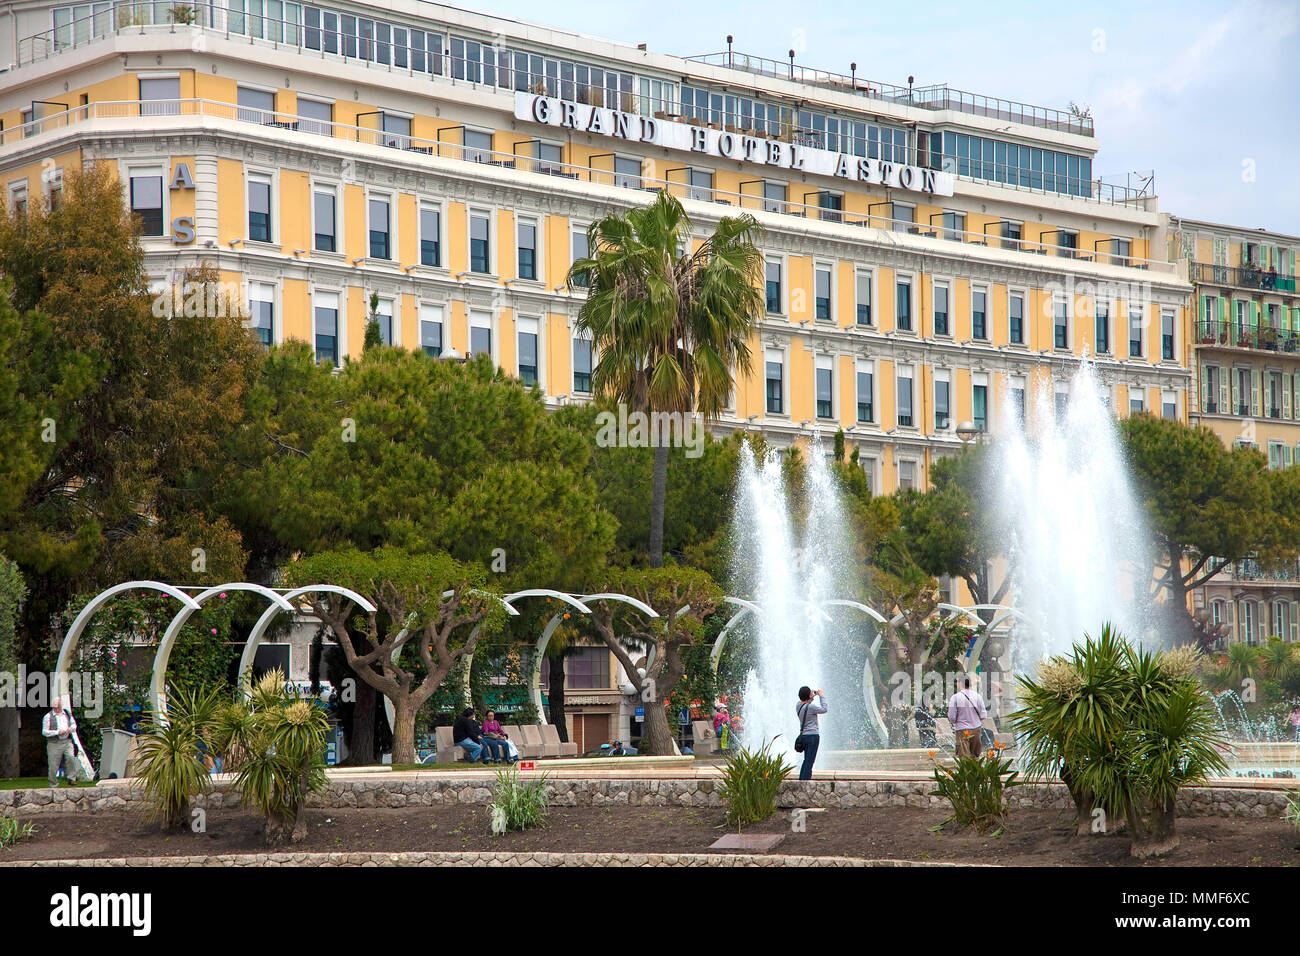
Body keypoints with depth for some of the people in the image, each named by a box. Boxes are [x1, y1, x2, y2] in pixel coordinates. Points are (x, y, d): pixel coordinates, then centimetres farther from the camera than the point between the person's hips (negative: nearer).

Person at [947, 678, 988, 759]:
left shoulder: (955, 697, -10)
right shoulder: (977, 696, -2)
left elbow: (952, 717, -9)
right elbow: (983, 715, -2)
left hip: (962, 730, -3)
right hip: (976, 728, 3)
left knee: (964, 756, 0)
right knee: (975, 755, 18)